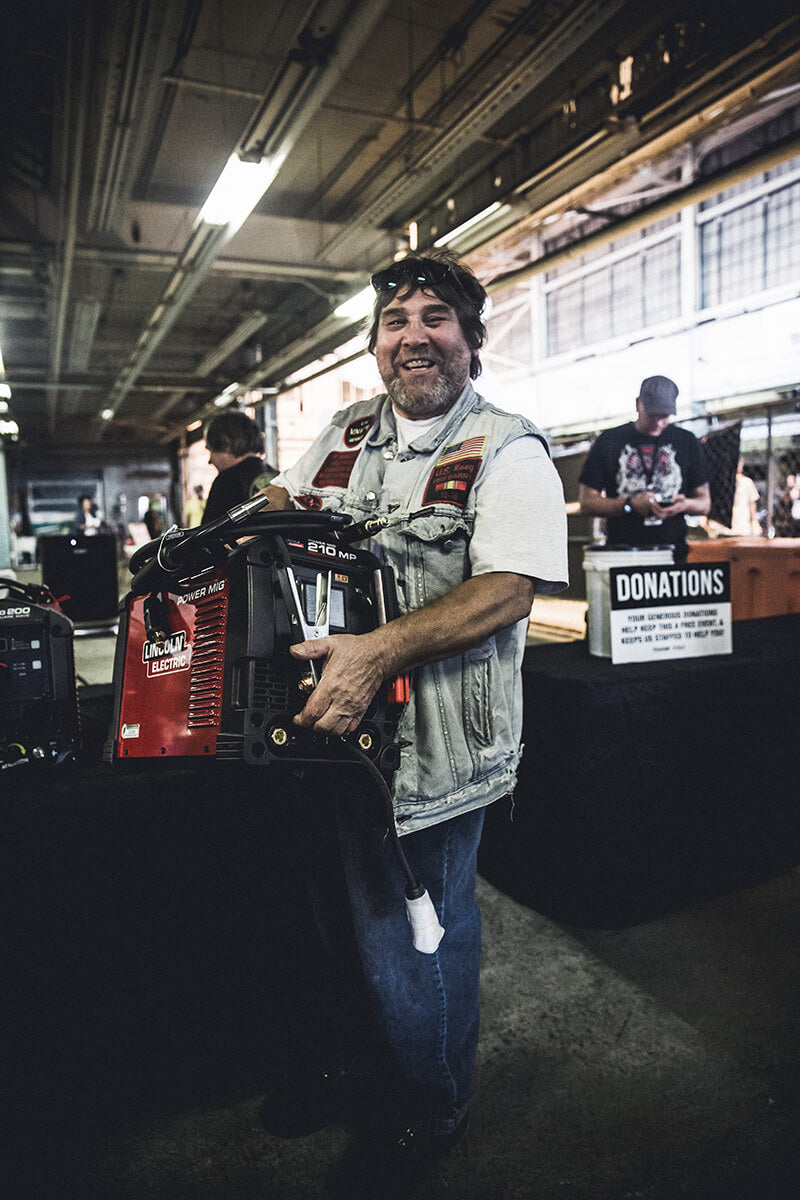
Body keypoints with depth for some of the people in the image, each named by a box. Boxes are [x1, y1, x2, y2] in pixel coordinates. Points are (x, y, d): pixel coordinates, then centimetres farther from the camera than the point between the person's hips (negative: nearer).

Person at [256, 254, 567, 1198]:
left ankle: (427, 1115, 39)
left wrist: (380, 650, -34)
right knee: (342, 914, 23)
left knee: (414, 937, 10)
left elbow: (507, 591, -23)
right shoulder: (347, 432, 10)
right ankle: (351, 1066, 50)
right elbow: (280, 501, 24)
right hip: (326, 721, 7)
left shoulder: (506, 453, -11)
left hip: (429, 745, -6)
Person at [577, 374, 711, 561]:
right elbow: (586, 502, 4)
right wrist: (631, 504, -10)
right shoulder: (609, 442, 7)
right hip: (623, 551, -1)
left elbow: (704, 502, 17)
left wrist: (685, 504, -6)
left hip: (674, 551, 1)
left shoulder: (686, 442, 14)